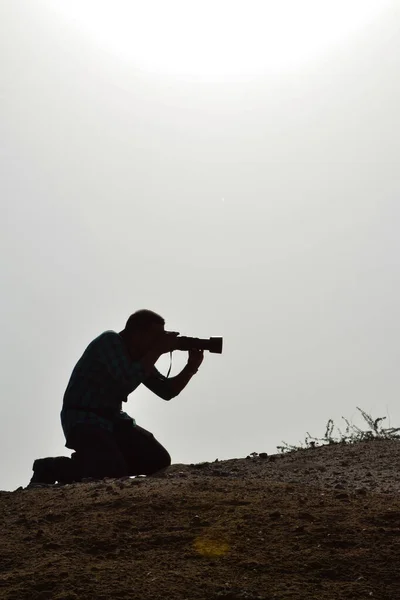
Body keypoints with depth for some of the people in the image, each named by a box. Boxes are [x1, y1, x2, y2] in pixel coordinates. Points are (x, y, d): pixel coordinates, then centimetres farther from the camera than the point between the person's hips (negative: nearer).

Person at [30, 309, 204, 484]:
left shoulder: (141, 356, 8)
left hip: (112, 420, 9)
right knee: (114, 472, -28)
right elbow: (128, 379, -30)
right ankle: (50, 469, -5)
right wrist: (158, 350, -24)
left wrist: (191, 367, -3)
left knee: (159, 460, -2)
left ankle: (85, 462, 9)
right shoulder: (109, 341, -15)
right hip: (83, 420, -9)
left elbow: (167, 391, 12)